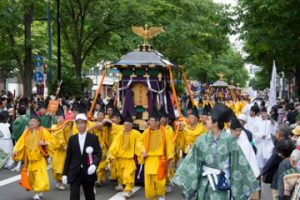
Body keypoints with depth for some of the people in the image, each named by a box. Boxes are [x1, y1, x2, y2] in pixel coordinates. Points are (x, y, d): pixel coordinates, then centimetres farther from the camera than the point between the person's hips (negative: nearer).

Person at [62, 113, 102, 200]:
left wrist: (94, 165, -24)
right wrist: (65, 173, 4)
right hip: (74, 173, 1)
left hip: (88, 172, 0)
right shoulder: (72, 139, 6)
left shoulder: (93, 138, 0)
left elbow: (98, 154, -5)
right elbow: (68, 157, 7)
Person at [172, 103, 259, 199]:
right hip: (205, 183, 3)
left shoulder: (229, 139, -11)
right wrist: (181, 178, -5)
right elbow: (191, 159, 0)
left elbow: (238, 161, -9)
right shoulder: (202, 139, -1)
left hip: (222, 183, -3)